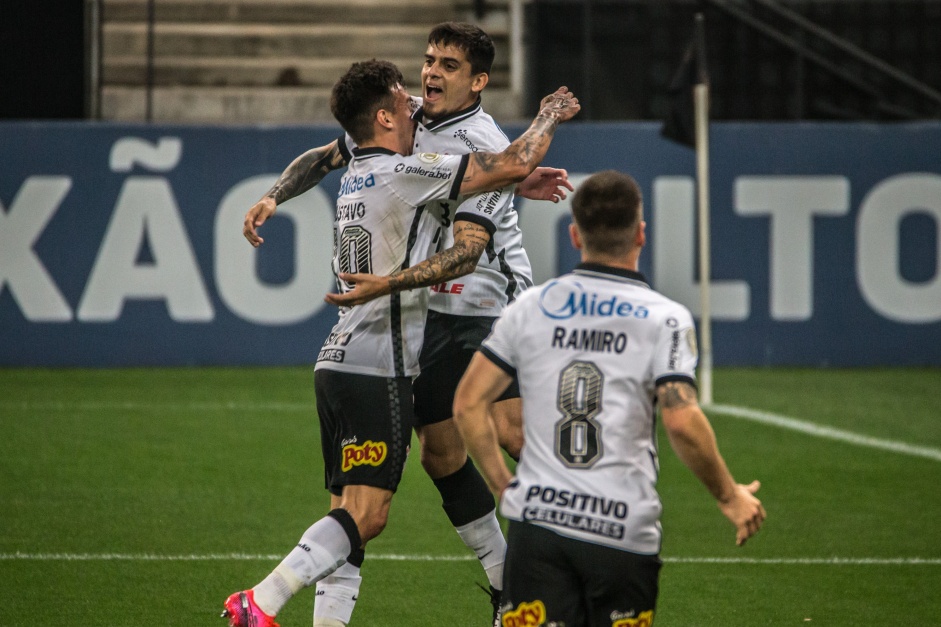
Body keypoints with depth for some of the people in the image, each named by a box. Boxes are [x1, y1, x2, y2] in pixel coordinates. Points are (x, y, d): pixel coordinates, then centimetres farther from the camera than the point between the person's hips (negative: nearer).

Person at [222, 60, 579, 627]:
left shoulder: (359, 177, 17)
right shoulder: (403, 173, -11)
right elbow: (514, 165, -8)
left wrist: (525, 181, 26)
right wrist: (549, 116, 9)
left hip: (339, 363, 10)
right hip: (377, 371, -10)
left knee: (352, 514, 8)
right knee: (364, 515, -12)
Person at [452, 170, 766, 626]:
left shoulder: (530, 307, 7)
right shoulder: (664, 319, -3)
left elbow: (468, 404, 7)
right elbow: (683, 423, -13)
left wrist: (503, 485, 17)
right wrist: (729, 497, 1)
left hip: (537, 517, 2)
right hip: (624, 532, -2)